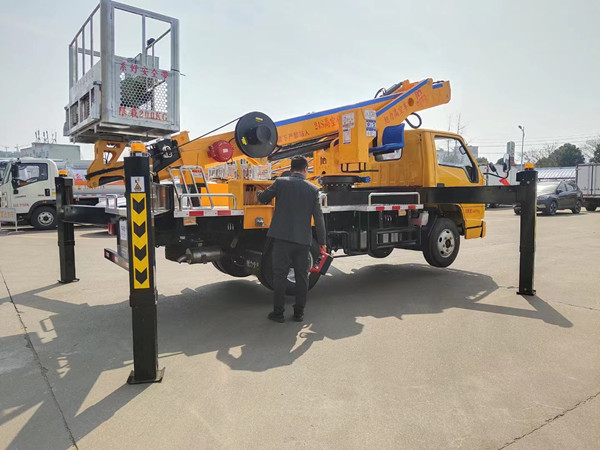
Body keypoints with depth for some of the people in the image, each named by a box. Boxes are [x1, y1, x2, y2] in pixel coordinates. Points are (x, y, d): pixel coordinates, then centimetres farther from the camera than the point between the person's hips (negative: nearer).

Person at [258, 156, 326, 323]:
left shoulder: (280, 182, -2)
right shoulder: (313, 189, 3)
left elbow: (262, 198, 9)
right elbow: (318, 218, 4)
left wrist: (263, 192, 34)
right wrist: (322, 242, 11)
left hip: (282, 237, -2)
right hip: (303, 240, 2)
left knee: (279, 275, 6)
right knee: (302, 276, 12)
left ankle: (278, 312, 12)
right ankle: (299, 313, 20)